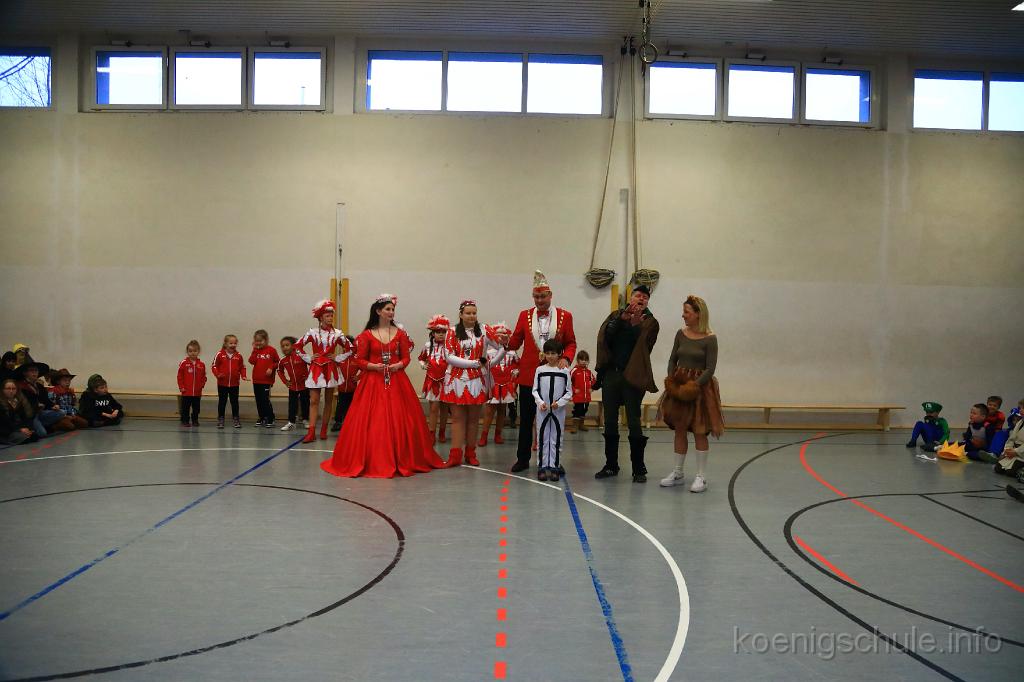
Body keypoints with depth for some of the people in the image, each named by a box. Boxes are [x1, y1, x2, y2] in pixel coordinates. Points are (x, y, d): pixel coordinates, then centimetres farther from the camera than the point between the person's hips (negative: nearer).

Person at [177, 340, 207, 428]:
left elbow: (204, 377, 7)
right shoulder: (183, 363, -5)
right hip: (186, 392, -2)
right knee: (185, 408, 3)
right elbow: (180, 376, -3)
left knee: (196, 408, 12)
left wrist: (201, 386, -4)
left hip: (197, 392, 2)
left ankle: (195, 420, 25)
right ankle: (185, 421, 13)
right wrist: (181, 387, -6)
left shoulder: (201, 364, 1)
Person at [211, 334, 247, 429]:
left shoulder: (238, 355, 0)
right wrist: (217, 374, -20)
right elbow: (214, 366, -4)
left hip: (234, 384, 2)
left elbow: (242, 367, 9)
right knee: (222, 402, 8)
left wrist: (243, 376, -6)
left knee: (234, 402, 9)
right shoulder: (220, 354, -6)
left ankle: (235, 419, 18)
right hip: (222, 383, -2)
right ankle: (220, 420, 16)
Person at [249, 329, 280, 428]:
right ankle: (262, 418, 24)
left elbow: (278, 362, 1)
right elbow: (252, 361, -6)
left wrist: (271, 368, -13)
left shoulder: (271, 350, -4)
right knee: (258, 400, 12)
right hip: (256, 379, 5)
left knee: (265, 399, -10)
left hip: (267, 380, -5)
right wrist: (255, 349, -8)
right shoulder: (256, 350, 7)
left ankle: (272, 419, 0)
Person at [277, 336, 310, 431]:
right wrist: (285, 381, 6)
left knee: (305, 403, 9)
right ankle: (291, 422, 10)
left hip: (304, 385, -3)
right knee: (292, 404, 4)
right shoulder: (282, 360, -4)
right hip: (292, 386, 3)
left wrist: (308, 377, -14)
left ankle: (306, 420, 24)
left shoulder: (301, 356, -19)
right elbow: (279, 371, 15)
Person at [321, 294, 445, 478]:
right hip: (373, 382, -1)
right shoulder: (366, 335, 1)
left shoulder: (400, 333, 6)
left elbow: (406, 357, 7)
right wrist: (374, 366, -15)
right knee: (371, 422, -3)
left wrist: (398, 365, -12)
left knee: (398, 420, 1)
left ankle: (401, 459, 12)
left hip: (396, 382, 2)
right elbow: (359, 360, 2)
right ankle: (372, 460, 7)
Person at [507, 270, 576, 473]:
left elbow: (571, 343, 7)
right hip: (529, 375, 1)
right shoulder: (525, 315, 6)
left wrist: (566, 358, -13)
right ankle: (523, 459, 17)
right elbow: (516, 342, 5)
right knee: (526, 420, 6)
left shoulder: (565, 316, 3)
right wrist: (507, 342, -18)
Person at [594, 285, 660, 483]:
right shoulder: (616, 316, 11)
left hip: (633, 377, -3)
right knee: (610, 422, 9)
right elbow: (605, 337, -6)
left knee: (634, 423, -3)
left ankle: (639, 468, 5)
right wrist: (622, 319, -14)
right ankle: (611, 465, 20)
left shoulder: (649, 322, 5)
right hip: (611, 374, 3)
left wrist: (636, 324, -19)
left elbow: (643, 345, -9)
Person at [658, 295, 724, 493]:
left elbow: (710, 369, -11)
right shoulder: (681, 334, 4)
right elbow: (673, 359, 10)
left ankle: (701, 477, 8)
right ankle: (677, 473, 20)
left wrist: (695, 385, -18)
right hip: (679, 385, 5)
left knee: (699, 431, -1)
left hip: (699, 386, -5)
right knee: (679, 429, 10)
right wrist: (671, 379, -4)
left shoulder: (710, 338, -10)